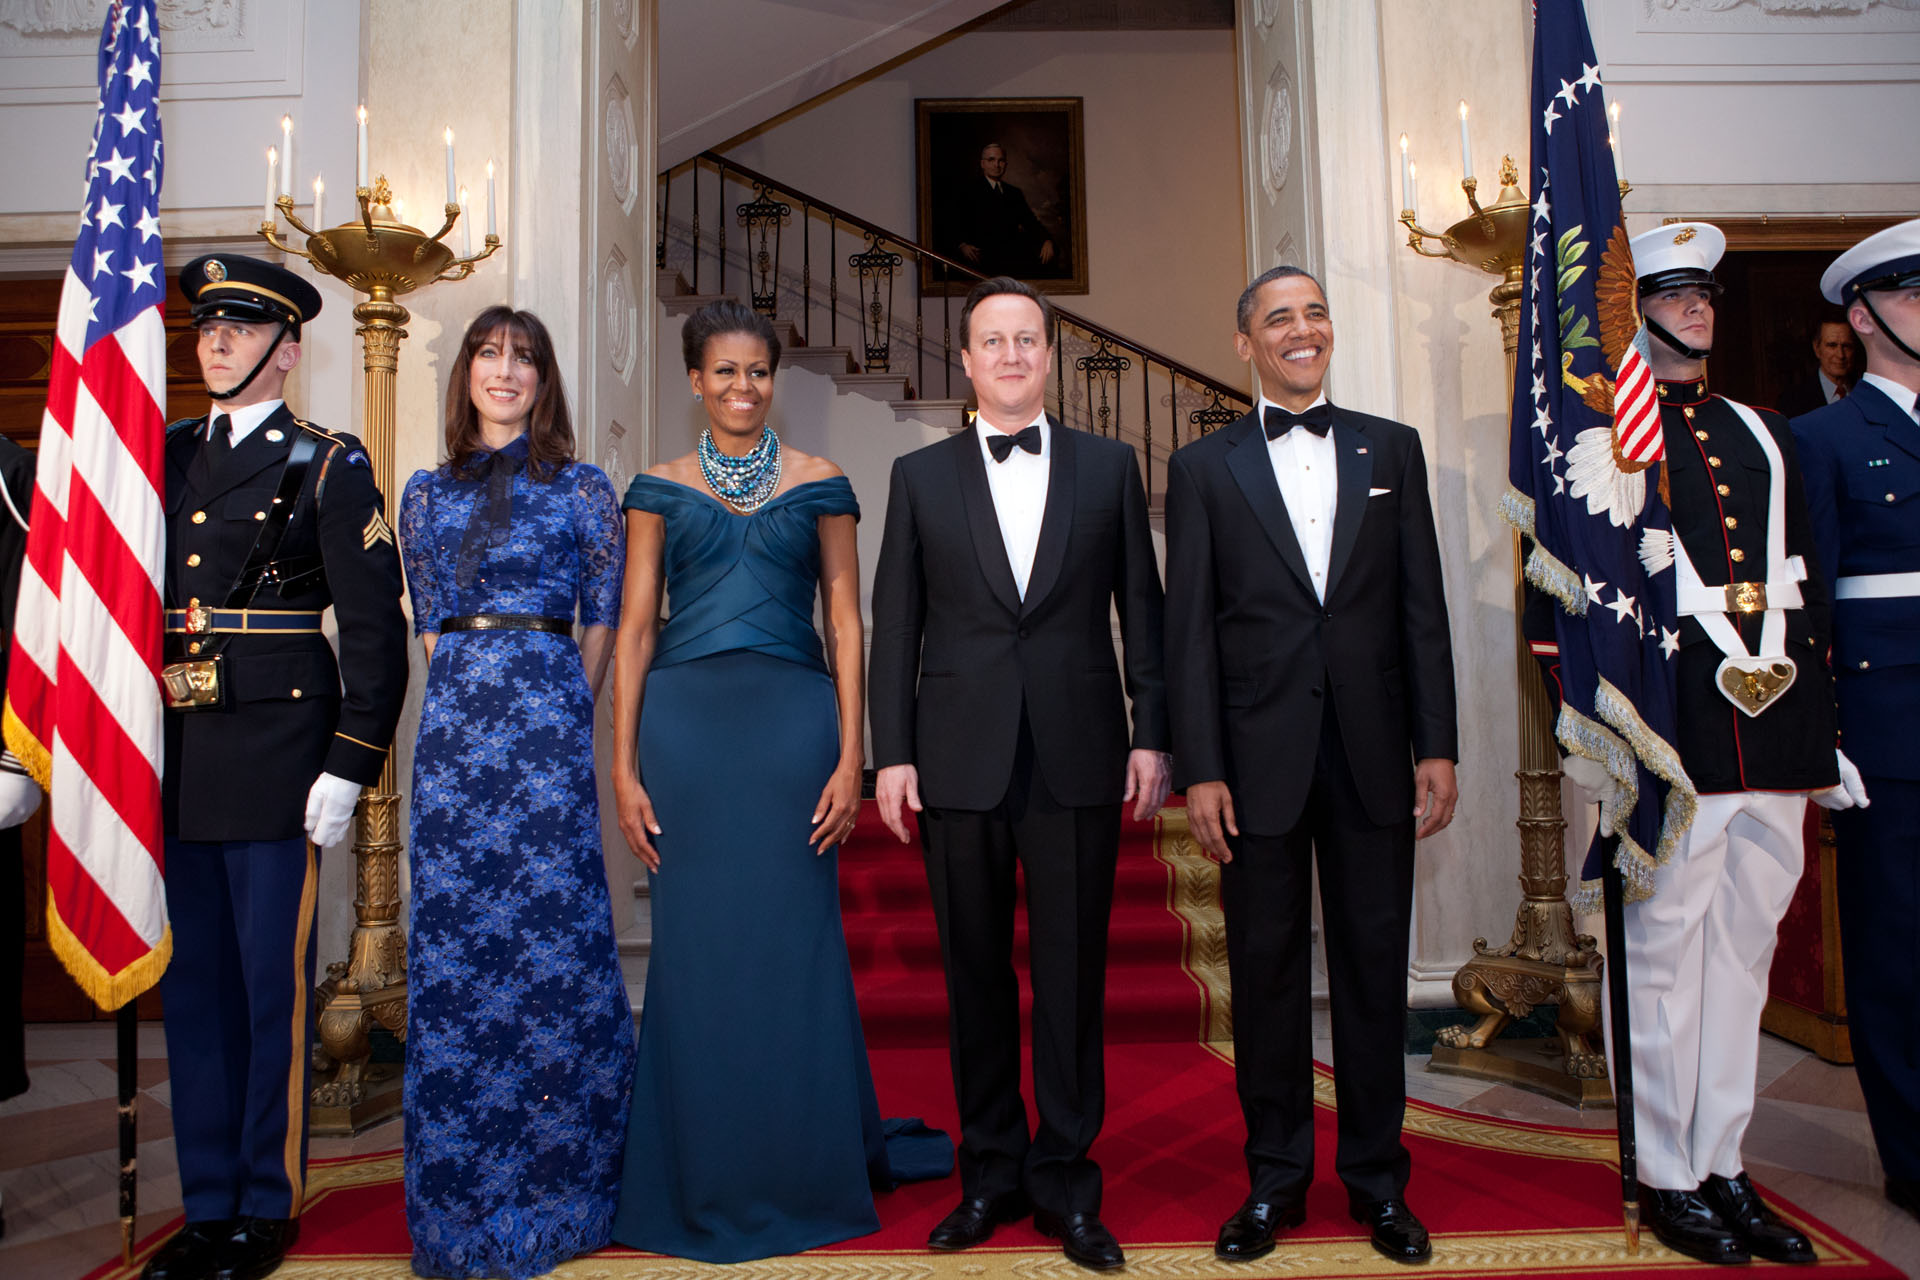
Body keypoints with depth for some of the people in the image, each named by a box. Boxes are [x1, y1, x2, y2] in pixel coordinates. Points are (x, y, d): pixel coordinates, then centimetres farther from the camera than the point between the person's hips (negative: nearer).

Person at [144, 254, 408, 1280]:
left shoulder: (329, 467, -1)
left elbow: (374, 627, -6)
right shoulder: (159, 457, 14)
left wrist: (350, 765, -11)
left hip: (273, 757, -5)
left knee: (272, 984, 3)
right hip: (173, 759, 5)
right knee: (192, 983, 12)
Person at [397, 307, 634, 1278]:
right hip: (454, 719, 3)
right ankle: (460, 1189, 19)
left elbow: (604, 616, 5)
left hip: (549, 715, -2)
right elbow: (427, 621, 15)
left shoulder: (582, 488, 5)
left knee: (554, 922, 0)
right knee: (452, 929, 4)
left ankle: (555, 1180, 17)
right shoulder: (428, 492, 13)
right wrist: (474, 694, 7)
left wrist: (557, 711, 2)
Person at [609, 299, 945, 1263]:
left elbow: (845, 623, 4)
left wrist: (850, 758, -4)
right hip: (686, 723, 1)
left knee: (795, 945, 4)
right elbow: (635, 630, 6)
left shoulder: (819, 484, 8)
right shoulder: (660, 488, 9)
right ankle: (704, 1189, 24)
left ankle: (805, 1176, 24)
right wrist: (624, 768, -1)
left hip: (792, 722, 0)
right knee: (696, 948, 6)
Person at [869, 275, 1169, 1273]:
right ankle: (992, 1172, 26)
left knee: (1072, 973, 6)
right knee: (975, 974, 10)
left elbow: (1143, 609, 7)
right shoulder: (919, 476, 9)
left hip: (1079, 758, 0)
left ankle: (1064, 1178, 22)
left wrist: (1151, 735, 1)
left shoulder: (1110, 467, 9)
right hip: (959, 760, 1)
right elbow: (893, 624, 6)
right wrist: (891, 753, -1)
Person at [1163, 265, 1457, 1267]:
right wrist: (1199, 770, -7)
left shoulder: (1392, 449, 11)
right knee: (1266, 970, 8)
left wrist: (1437, 746, 1)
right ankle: (1275, 1180, 25)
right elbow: (1189, 628, 0)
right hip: (1259, 759, -1)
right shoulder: (1203, 467, 5)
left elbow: (1423, 608, 7)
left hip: (1374, 753, 2)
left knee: (1374, 967, 10)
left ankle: (1378, 1180, 27)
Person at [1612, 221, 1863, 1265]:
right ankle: (1667, 1178, 16)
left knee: (1743, 953, 12)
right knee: (1667, 954, 2)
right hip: (1673, 735, -6)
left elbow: (1806, 581, 17)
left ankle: (1724, 1166, 24)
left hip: (1774, 739, 6)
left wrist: (1820, 726, 12)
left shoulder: (1765, 433, 19)